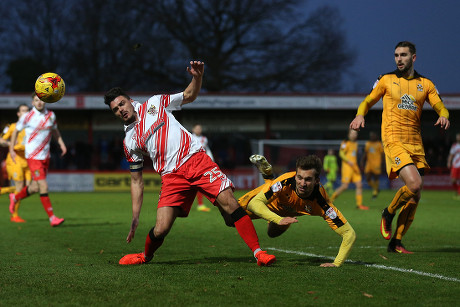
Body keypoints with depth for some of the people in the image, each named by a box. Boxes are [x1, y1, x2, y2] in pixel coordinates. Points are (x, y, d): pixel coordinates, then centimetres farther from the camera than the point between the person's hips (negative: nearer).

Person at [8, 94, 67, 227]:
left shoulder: (51, 115, 4)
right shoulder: (27, 117, -9)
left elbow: (55, 130, 22)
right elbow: (16, 131, 6)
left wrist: (61, 143, 10)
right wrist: (11, 149, 3)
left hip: (45, 156, 5)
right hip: (33, 157, -5)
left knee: (35, 188, 12)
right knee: (43, 187, -14)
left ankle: (15, 198, 40)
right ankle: (52, 218, -11)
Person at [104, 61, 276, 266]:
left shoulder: (155, 104, 12)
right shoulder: (129, 142, 14)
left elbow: (189, 96, 18)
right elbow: (136, 181, 17)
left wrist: (197, 77, -4)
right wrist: (135, 218, 11)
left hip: (195, 158, -1)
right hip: (171, 177, 1)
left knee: (229, 202, -19)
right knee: (160, 230, -13)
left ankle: (258, 252, -16)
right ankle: (146, 256, 20)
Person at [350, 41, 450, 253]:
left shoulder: (425, 84, 13)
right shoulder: (386, 80, 7)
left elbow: (441, 107, 11)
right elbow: (367, 102, 14)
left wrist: (443, 116, -13)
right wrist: (360, 115, -8)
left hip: (415, 143, 4)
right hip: (393, 140, -4)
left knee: (415, 195, 1)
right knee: (414, 183, -23)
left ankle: (396, 242, 11)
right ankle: (389, 213, 5)